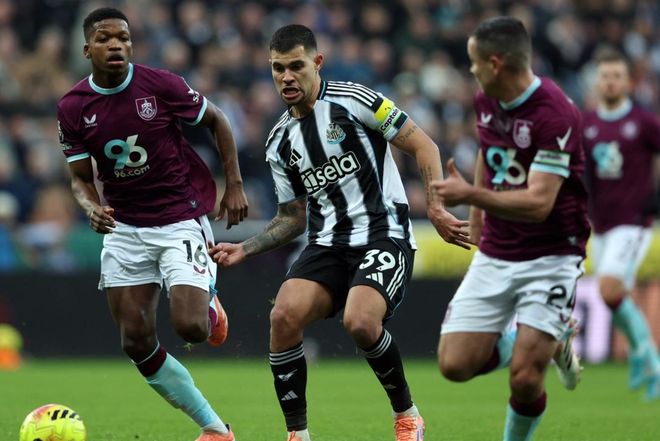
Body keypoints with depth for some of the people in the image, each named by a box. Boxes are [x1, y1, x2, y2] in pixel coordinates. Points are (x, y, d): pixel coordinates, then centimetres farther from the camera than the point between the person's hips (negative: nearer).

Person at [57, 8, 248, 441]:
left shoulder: (161, 84, -12)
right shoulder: (73, 108, -4)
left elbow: (217, 120, 3)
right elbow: (81, 177, 4)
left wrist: (235, 185, -1)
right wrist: (91, 206, -18)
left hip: (182, 219, -3)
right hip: (124, 227, 3)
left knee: (189, 326, -20)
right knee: (137, 343, -3)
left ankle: (209, 303, 21)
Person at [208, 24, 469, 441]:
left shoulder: (353, 100, -6)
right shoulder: (279, 142, 12)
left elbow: (424, 146, -4)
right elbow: (293, 218, 21)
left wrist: (436, 208, -15)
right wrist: (244, 249, 8)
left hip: (384, 234, -5)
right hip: (328, 245, 5)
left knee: (360, 321, -30)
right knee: (284, 315, -21)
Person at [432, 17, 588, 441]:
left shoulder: (555, 115, -22)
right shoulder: (486, 101, 2)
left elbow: (539, 203, -27)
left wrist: (471, 195, -32)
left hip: (550, 258, -7)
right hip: (494, 257, 7)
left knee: (525, 378, -17)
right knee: (456, 364, -4)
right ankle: (553, 339, 21)